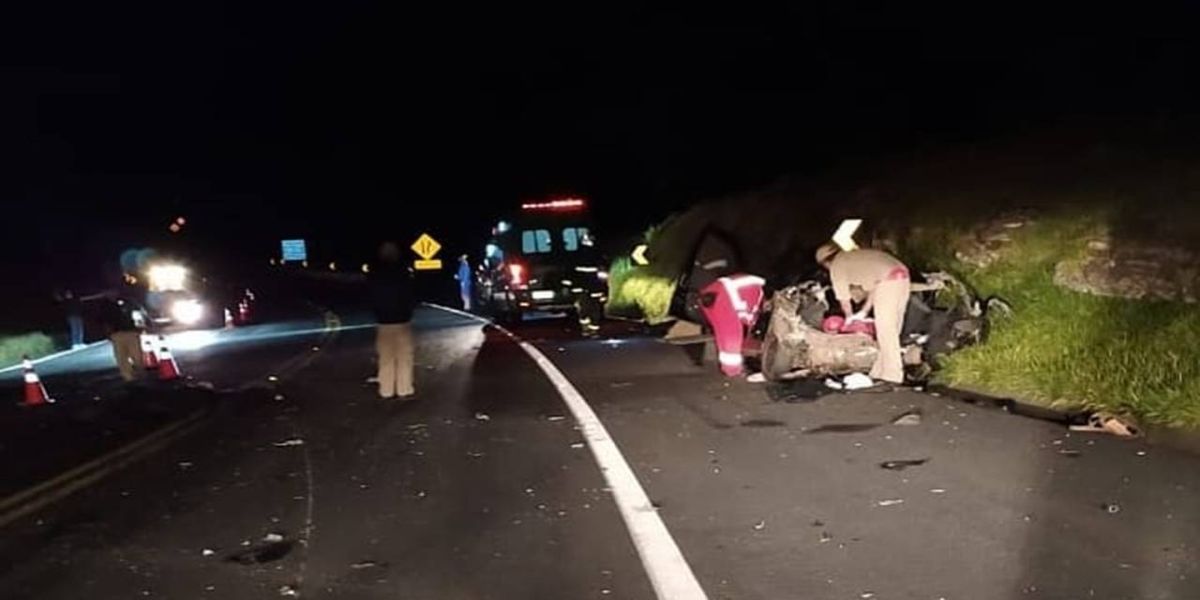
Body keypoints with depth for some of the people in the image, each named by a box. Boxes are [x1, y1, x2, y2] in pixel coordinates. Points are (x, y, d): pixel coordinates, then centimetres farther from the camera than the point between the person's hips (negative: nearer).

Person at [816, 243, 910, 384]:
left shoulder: (837, 265, 8)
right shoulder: (855, 256, 31)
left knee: (885, 329, -4)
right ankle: (881, 371, 18)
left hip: (888, 280, -8)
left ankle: (892, 375, -5)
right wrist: (864, 312, 37)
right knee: (891, 329, 12)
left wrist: (849, 317, 31)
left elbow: (844, 298, 14)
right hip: (902, 274, 9)